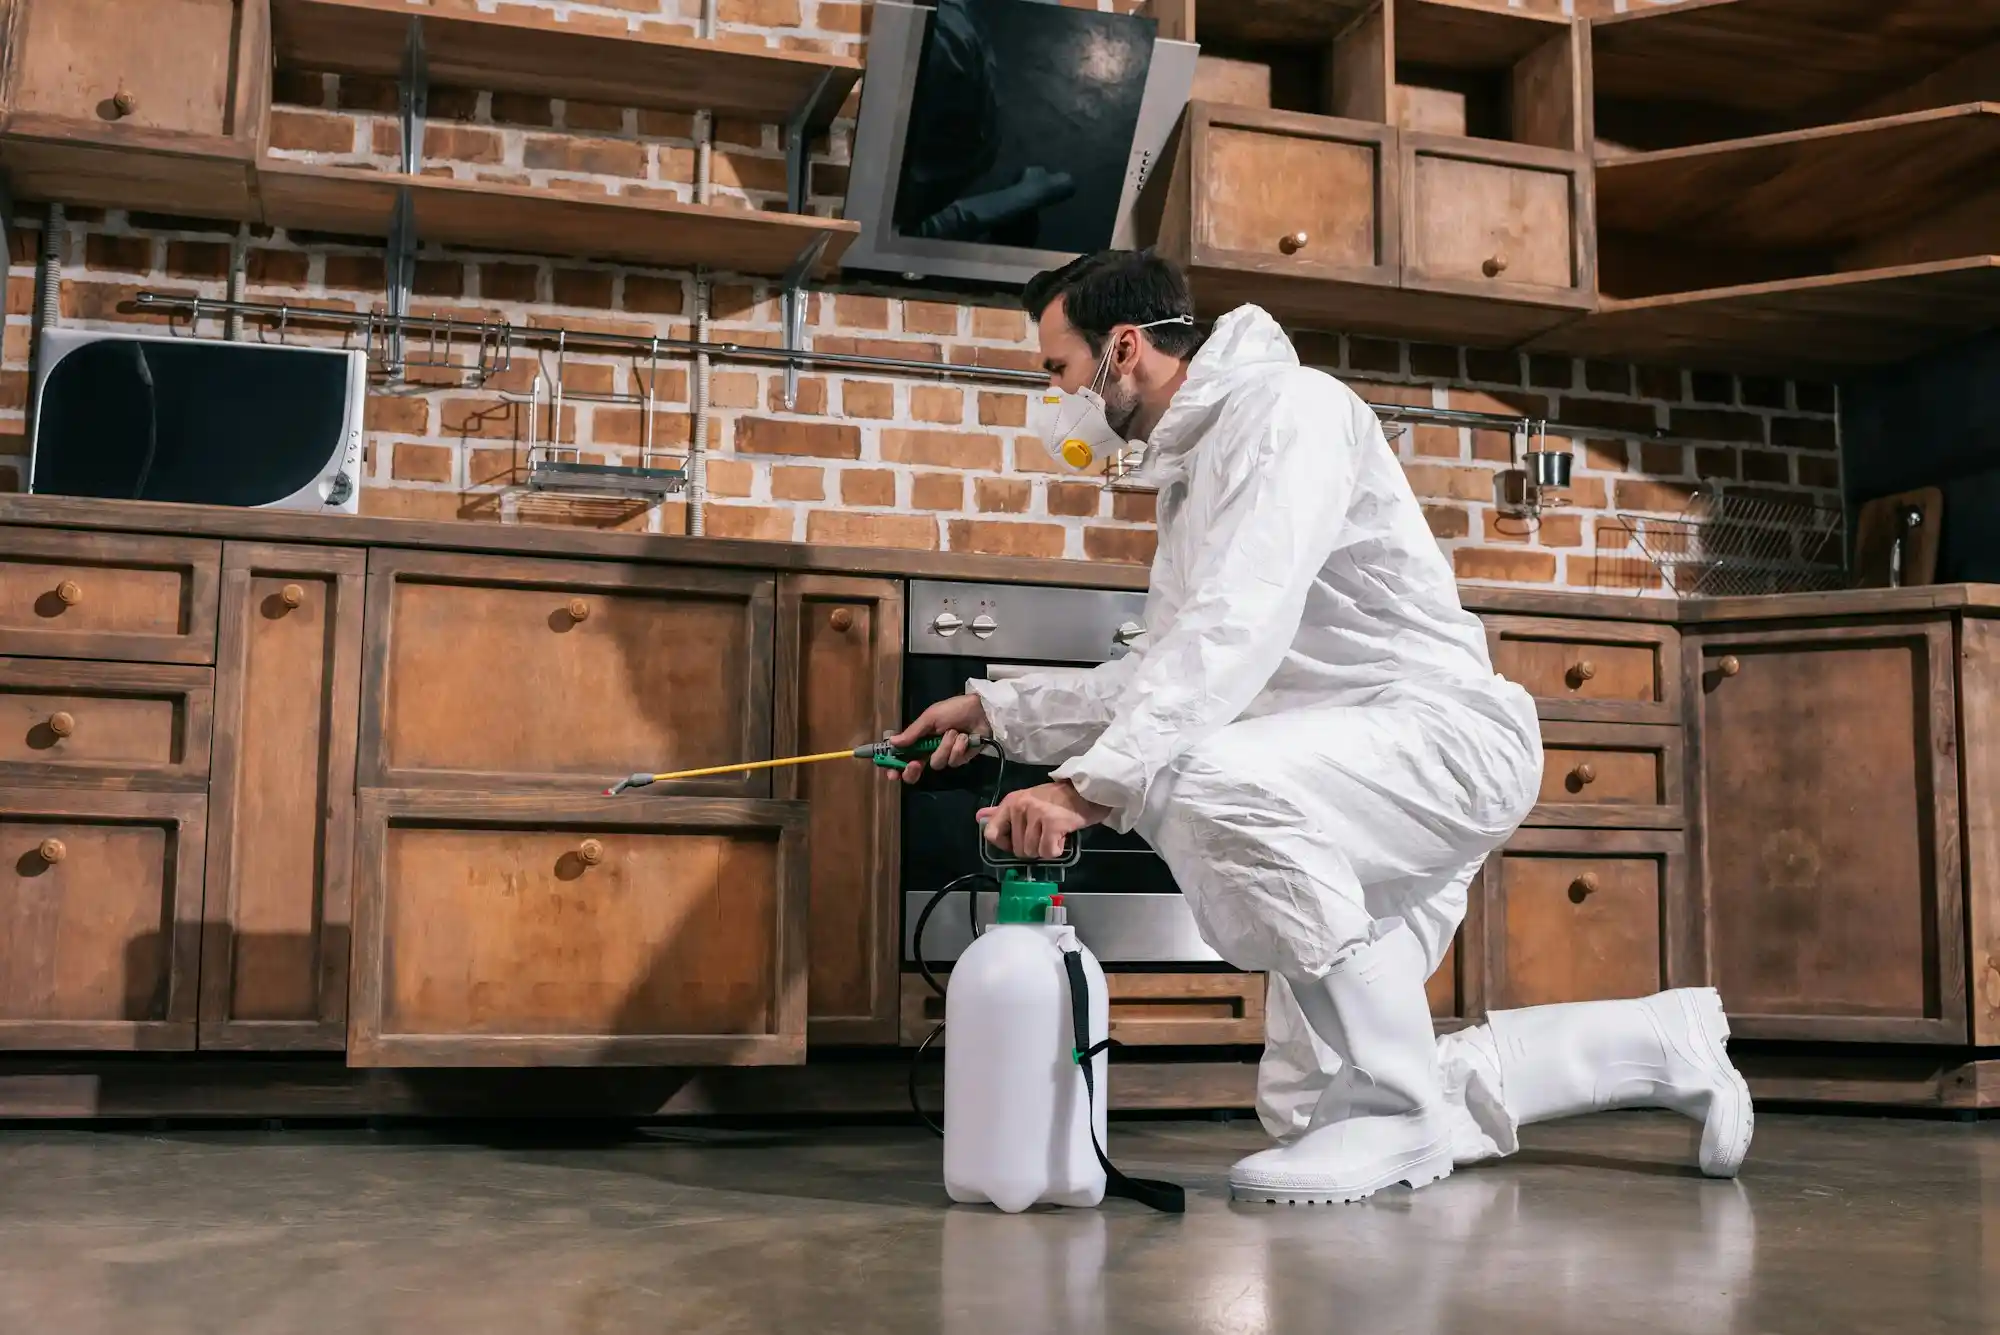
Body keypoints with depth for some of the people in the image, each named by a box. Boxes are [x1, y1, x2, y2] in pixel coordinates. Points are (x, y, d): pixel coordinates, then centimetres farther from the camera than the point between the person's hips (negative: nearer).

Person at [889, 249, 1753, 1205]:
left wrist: (1090, 783, -35)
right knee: (1308, 1110, 7)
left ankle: (1398, 1114, -20)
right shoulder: (1193, 466, 18)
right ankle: (1664, 1044, 21)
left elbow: (1237, 630, -28)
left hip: (1449, 734, -10)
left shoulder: (1283, 407, -13)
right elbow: (1163, 673, 23)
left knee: (1201, 781, -37)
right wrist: (999, 709, 16)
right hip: (1362, 783, 10)